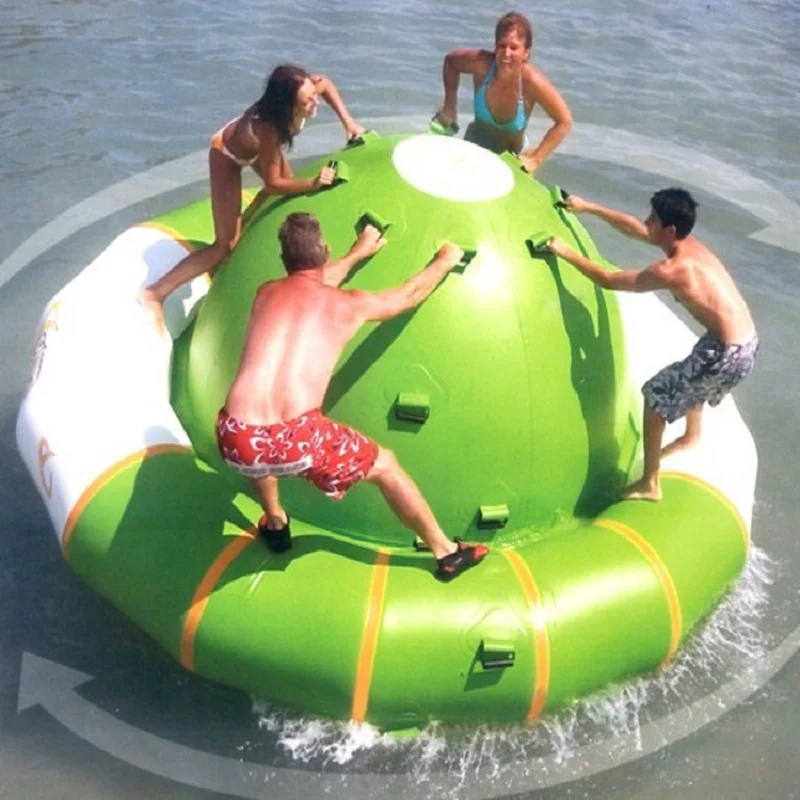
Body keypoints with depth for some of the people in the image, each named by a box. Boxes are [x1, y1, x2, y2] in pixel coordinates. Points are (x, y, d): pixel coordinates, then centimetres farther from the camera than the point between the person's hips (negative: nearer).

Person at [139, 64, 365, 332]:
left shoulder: (306, 88, -31)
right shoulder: (266, 128, -46)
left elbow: (325, 84, -5)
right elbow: (273, 183, -34)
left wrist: (347, 121, -11)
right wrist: (312, 184, -45)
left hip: (256, 145, 8)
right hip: (227, 154, -7)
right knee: (227, 245, -10)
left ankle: (242, 227, 50)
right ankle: (155, 294, -7)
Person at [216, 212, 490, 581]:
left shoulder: (267, 293, 19)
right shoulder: (347, 305, 11)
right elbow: (410, 294, 29)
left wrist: (358, 253, 56)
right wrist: (445, 261, 49)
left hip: (236, 440, 3)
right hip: (299, 439, -3)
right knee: (385, 465, 22)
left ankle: (274, 524, 50)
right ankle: (447, 552, 35)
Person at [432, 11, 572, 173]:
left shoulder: (531, 80, -32)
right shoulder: (481, 63, -27)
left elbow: (564, 122, -21)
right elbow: (450, 60, -3)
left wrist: (535, 159, -21)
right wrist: (450, 106, -4)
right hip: (475, 146, 2)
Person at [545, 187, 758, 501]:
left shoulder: (670, 271, -23)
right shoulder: (688, 244, 4)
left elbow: (609, 280, -14)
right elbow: (632, 227, 16)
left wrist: (566, 252, -7)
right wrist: (588, 207, 18)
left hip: (729, 354, -9)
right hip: (747, 342, 9)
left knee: (654, 396, 4)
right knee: (690, 376, 37)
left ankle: (650, 484, 12)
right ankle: (691, 435, 64)